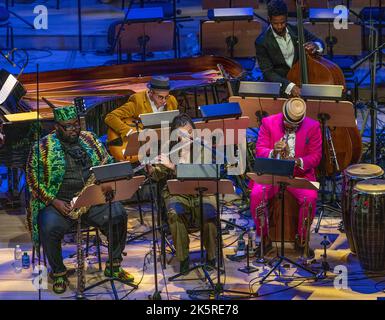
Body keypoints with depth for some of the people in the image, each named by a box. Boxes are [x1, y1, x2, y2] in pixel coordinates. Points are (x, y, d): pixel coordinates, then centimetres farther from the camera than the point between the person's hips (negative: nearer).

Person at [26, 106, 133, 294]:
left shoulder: (89, 139, 12)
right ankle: (58, 273, -7)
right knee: (50, 228, -33)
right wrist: (54, 201, -16)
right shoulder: (43, 148, -2)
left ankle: (114, 266, -1)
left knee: (119, 215, -21)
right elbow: (33, 180, -4)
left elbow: (108, 164, 17)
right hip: (58, 202, -3)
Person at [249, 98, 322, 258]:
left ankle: (301, 239, -8)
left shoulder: (312, 127, -1)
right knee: (256, 195, -28)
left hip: (299, 174, 0)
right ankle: (264, 238, -9)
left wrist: (298, 161, -22)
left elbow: (315, 156, -1)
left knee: (310, 197, -30)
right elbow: (259, 151, -4)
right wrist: (273, 152, -27)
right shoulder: (268, 123, -1)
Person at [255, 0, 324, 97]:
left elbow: (319, 42, 10)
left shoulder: (297, 31, 1)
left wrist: (315, 46, -17)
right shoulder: (262, 42, -10)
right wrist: (289, 86, -31)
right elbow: (268, 73, -15)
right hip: (280, 84, -4)